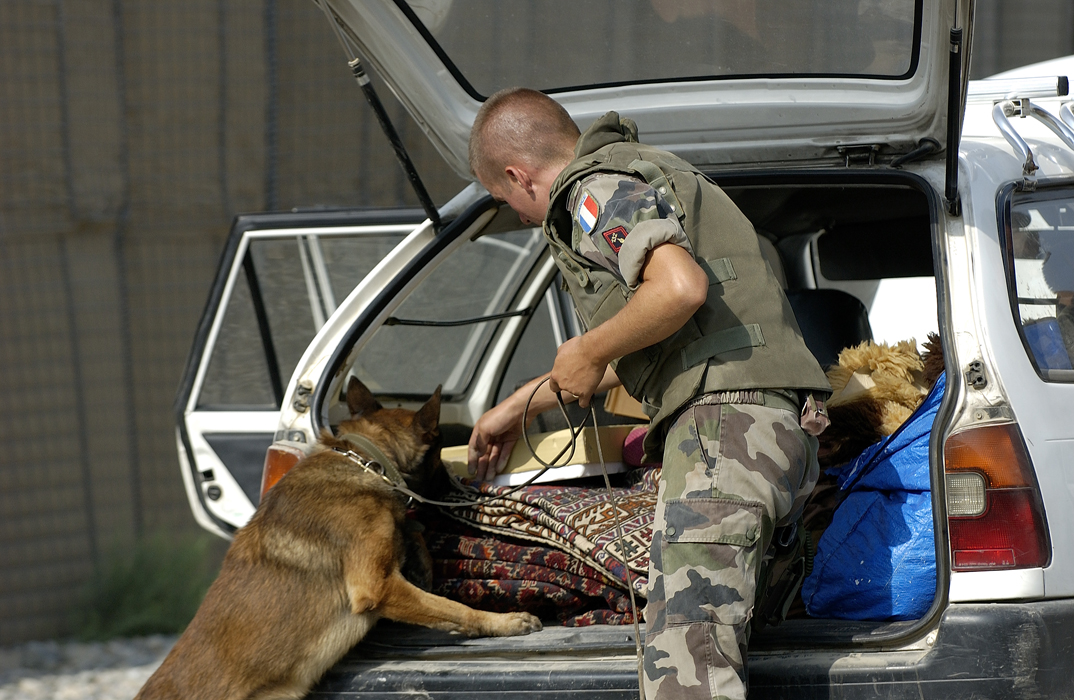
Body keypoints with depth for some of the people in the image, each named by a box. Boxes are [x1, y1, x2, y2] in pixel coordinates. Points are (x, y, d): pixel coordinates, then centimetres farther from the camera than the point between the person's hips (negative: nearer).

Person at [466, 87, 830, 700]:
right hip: (778, 431, 11)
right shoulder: (646, 170, 31)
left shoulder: (599, 187, -2)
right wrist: (520, 406, 50)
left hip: (725, 419, -11)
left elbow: (680, 288, -22)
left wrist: (589, 353, -5)